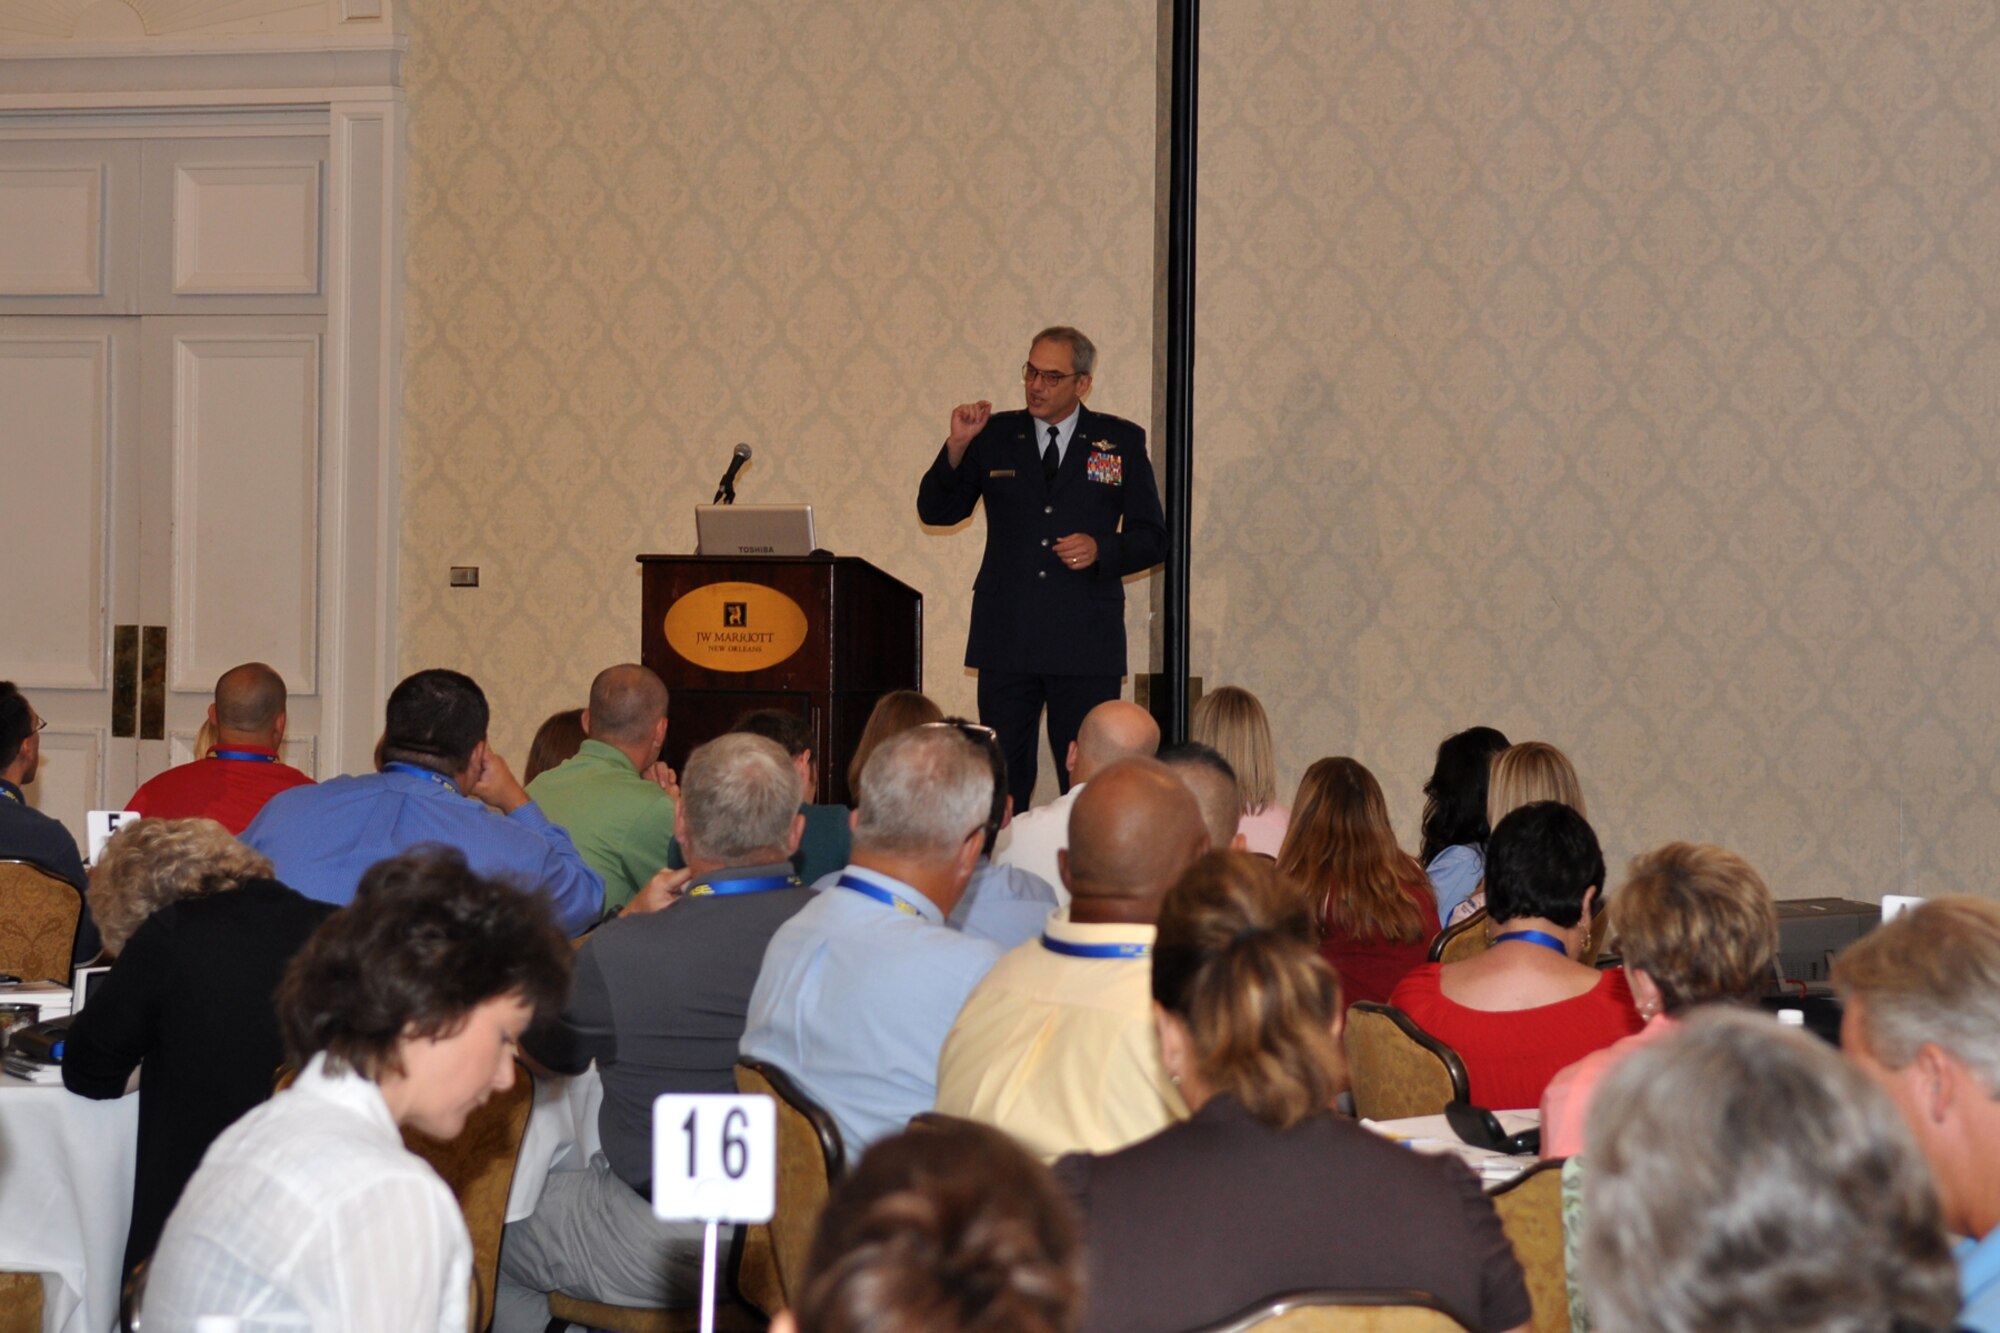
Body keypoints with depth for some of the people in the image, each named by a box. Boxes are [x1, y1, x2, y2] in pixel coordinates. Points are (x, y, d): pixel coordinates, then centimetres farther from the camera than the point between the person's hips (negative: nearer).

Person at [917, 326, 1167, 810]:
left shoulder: (1121, 442, 5)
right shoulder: (995, 436, 8)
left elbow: (1152, 538, 6)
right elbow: (935, 512, 5)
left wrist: (1101, 549, -13)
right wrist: (957, 446, -9)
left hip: (1086, 643, -1)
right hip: (1007, 640, 1)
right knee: (1003, 777, 4)